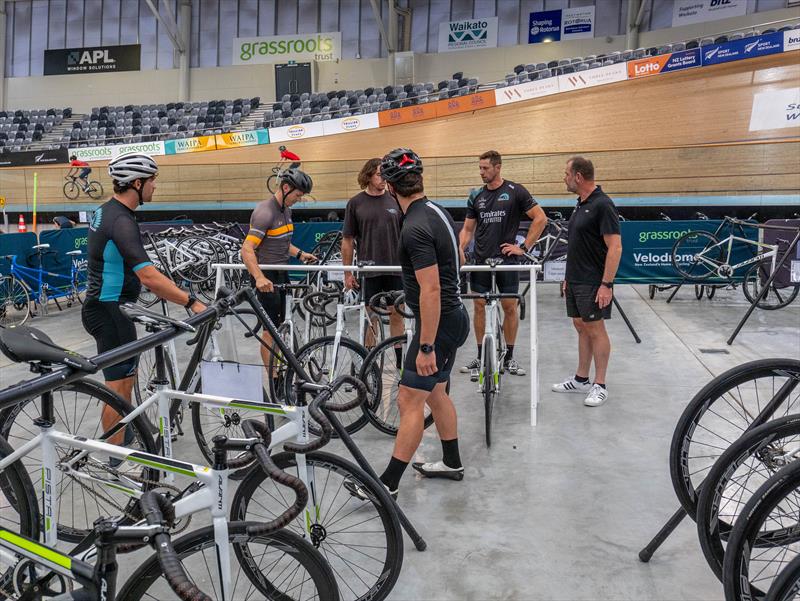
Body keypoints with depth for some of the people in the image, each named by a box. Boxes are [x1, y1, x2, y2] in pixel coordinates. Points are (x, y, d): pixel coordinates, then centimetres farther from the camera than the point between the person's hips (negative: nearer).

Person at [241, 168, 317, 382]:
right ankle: (272, 377, 5)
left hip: (281, 273, 9)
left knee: (278, 326, 17)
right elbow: (247, 249, -26)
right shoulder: (265, 212, -20)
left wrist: (299, 254, 9)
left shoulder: (286, 210, 9)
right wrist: (259, 278, -39)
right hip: (266, 277, -9)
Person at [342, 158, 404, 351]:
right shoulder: (355, 203, -1)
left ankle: (401, 360, 17)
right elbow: (348, 240, 2)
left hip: (395, 268, 1)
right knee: (370, 316, 7)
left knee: (397, 314, 7)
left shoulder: (395, 200, 3)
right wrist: (347, 273, 0)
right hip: (369, 270, -1)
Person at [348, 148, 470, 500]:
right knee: (435, 394, 20)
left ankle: (388, 483, 6)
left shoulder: (415, 228, -23)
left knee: (410, 401, -4)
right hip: (452, 317, 10)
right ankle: (452, 463, 34)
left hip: (438, 324, -10)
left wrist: (426, 347, -24)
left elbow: (431, 291, -27)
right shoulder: (437, 211, 8)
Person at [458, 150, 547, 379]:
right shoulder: (476, 196, 9)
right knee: (479, 306, 5)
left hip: (506, 260, -3)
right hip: (481, 260, 4)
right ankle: (480, 356, 15)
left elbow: (540, 218, -4)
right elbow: (467, 229, 12)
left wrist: (524, 247, -8)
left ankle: (509, 356, 17)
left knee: (509, 307, 3)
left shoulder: (515, 191, -4)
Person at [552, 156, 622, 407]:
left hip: (593, 283, -9)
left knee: (595, 330, -1)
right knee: (581, 327, 13)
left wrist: (607, 284, -23)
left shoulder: (602, 205, -17)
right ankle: (581, 380, 22)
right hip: (575, 281, 9)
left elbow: (615, 247, -20)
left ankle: (600, 385, 9)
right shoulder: (580, 204, 11)